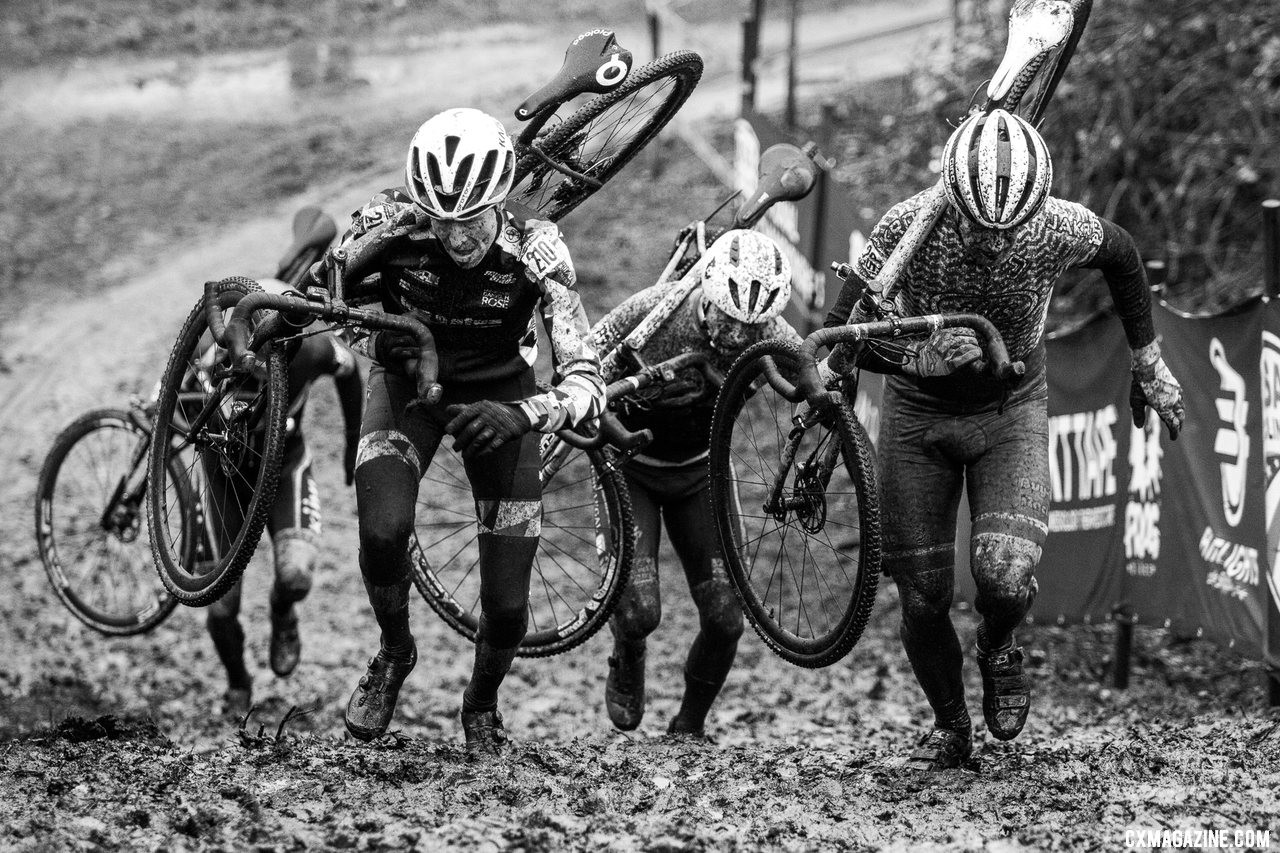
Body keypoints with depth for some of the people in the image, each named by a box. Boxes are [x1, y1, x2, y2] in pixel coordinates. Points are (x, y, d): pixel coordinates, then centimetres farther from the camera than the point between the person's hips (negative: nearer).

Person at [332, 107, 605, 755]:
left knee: (507, 608, -4)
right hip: (407, 379, 0)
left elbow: (586, 384, -32)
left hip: (497, 394, 0)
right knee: (382, 531, -30)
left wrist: (519, 417, -50)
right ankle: (394, 652, 3)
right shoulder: (388, 222, -28)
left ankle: (482, 704, 32)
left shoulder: (535, 248, -30)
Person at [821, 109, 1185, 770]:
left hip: (1010, 411, 0)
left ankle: (998, 647, 14)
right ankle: (949, 728, 27)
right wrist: (921, 358, -42)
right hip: (919, 411, 0)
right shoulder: (909, 227, -28)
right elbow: (840, 336, -24)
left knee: (1005, 575, -22)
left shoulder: (1057, 229, -25)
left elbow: (1120, 252, -1)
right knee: (923, 599, 0)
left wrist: (1148, 364, 6)